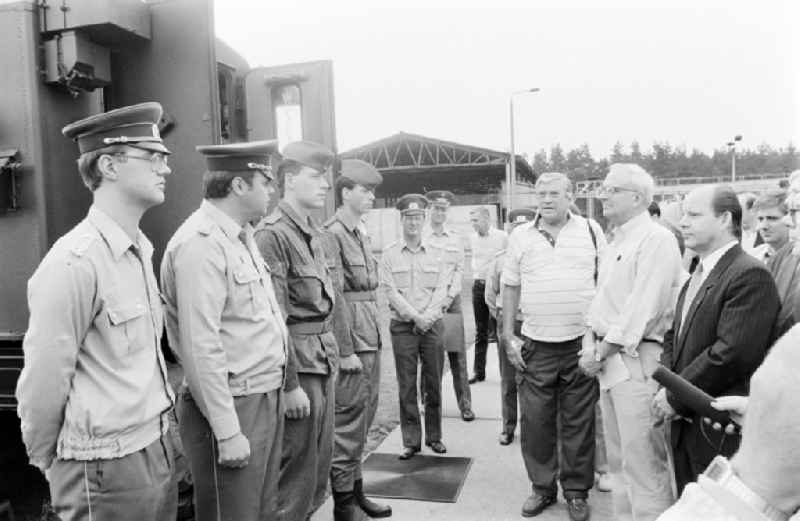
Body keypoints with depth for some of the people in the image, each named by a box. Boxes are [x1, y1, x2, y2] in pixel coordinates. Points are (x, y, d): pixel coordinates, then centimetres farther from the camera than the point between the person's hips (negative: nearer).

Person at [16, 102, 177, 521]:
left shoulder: (141, 248, 5)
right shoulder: (75, 263, -20)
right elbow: (44, 379, -15)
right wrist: (48, 460, -1)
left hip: (156, 448, 7)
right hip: (107, 467, -7)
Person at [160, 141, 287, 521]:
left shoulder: (242, 235, 12)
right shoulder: (201, 243, -18)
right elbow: (200, 348, -22)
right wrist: (227, 433, -20)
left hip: (266, 399, 9)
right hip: (231, 406, -9)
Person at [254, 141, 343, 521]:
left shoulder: (314, 233, 12)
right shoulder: (273, 235, -16)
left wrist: (342, 350, 18)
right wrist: (290, 385, -19)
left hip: (324, 364, 9)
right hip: (298, 366, -9)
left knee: (321, 465, 19)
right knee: (296, 476, 3)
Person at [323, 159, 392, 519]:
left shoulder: (360, 235, 14)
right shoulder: (332, 234, -13)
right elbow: (335, 298, -17)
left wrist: (375, 338, 15)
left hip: (371, 339, 9)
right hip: (351, 340, -9)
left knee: (364, 418, 16)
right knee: (349, 421, 1)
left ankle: (355, 490, 30)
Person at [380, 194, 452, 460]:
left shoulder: (437, 253, 8)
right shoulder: (389, 254, 3)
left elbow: (441, 290, 2)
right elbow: (391, 291, -4)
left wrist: (427, 317, -12)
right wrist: (415, 316, -12)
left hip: (432, 325, 1)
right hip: (402, 326, -1)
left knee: (434, 383, 5)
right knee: (406, 386, 2)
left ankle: (434, 436, 19)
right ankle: (411, 441, 11)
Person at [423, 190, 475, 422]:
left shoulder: (456, 239, 11)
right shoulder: (420, 239, 1)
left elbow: (459, 270, 9)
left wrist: (450, 295, -4)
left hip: (452, 300, 2)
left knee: (457, 355, 1)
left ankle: (465, 405, 8)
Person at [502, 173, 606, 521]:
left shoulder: (591, 231, 2)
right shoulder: (520, 237, 5)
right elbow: (510, 287, 8)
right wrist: (508, 338, 4)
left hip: (581, 343, -1)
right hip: (536, 347, 1)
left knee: (578, 423, 8)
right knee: (535, 422, 7)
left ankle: (577, 492, 25)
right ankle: (542, 488, 26)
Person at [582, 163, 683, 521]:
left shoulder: (657, 240, -11)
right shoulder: (615, 242, 16)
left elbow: (641, 309, -18)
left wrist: (602, 353, -13)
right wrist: (590, 342, 3)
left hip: (637, 360, -9)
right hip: (608, 357, 9)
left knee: (642, 460, -4)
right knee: (618, 458, 17)